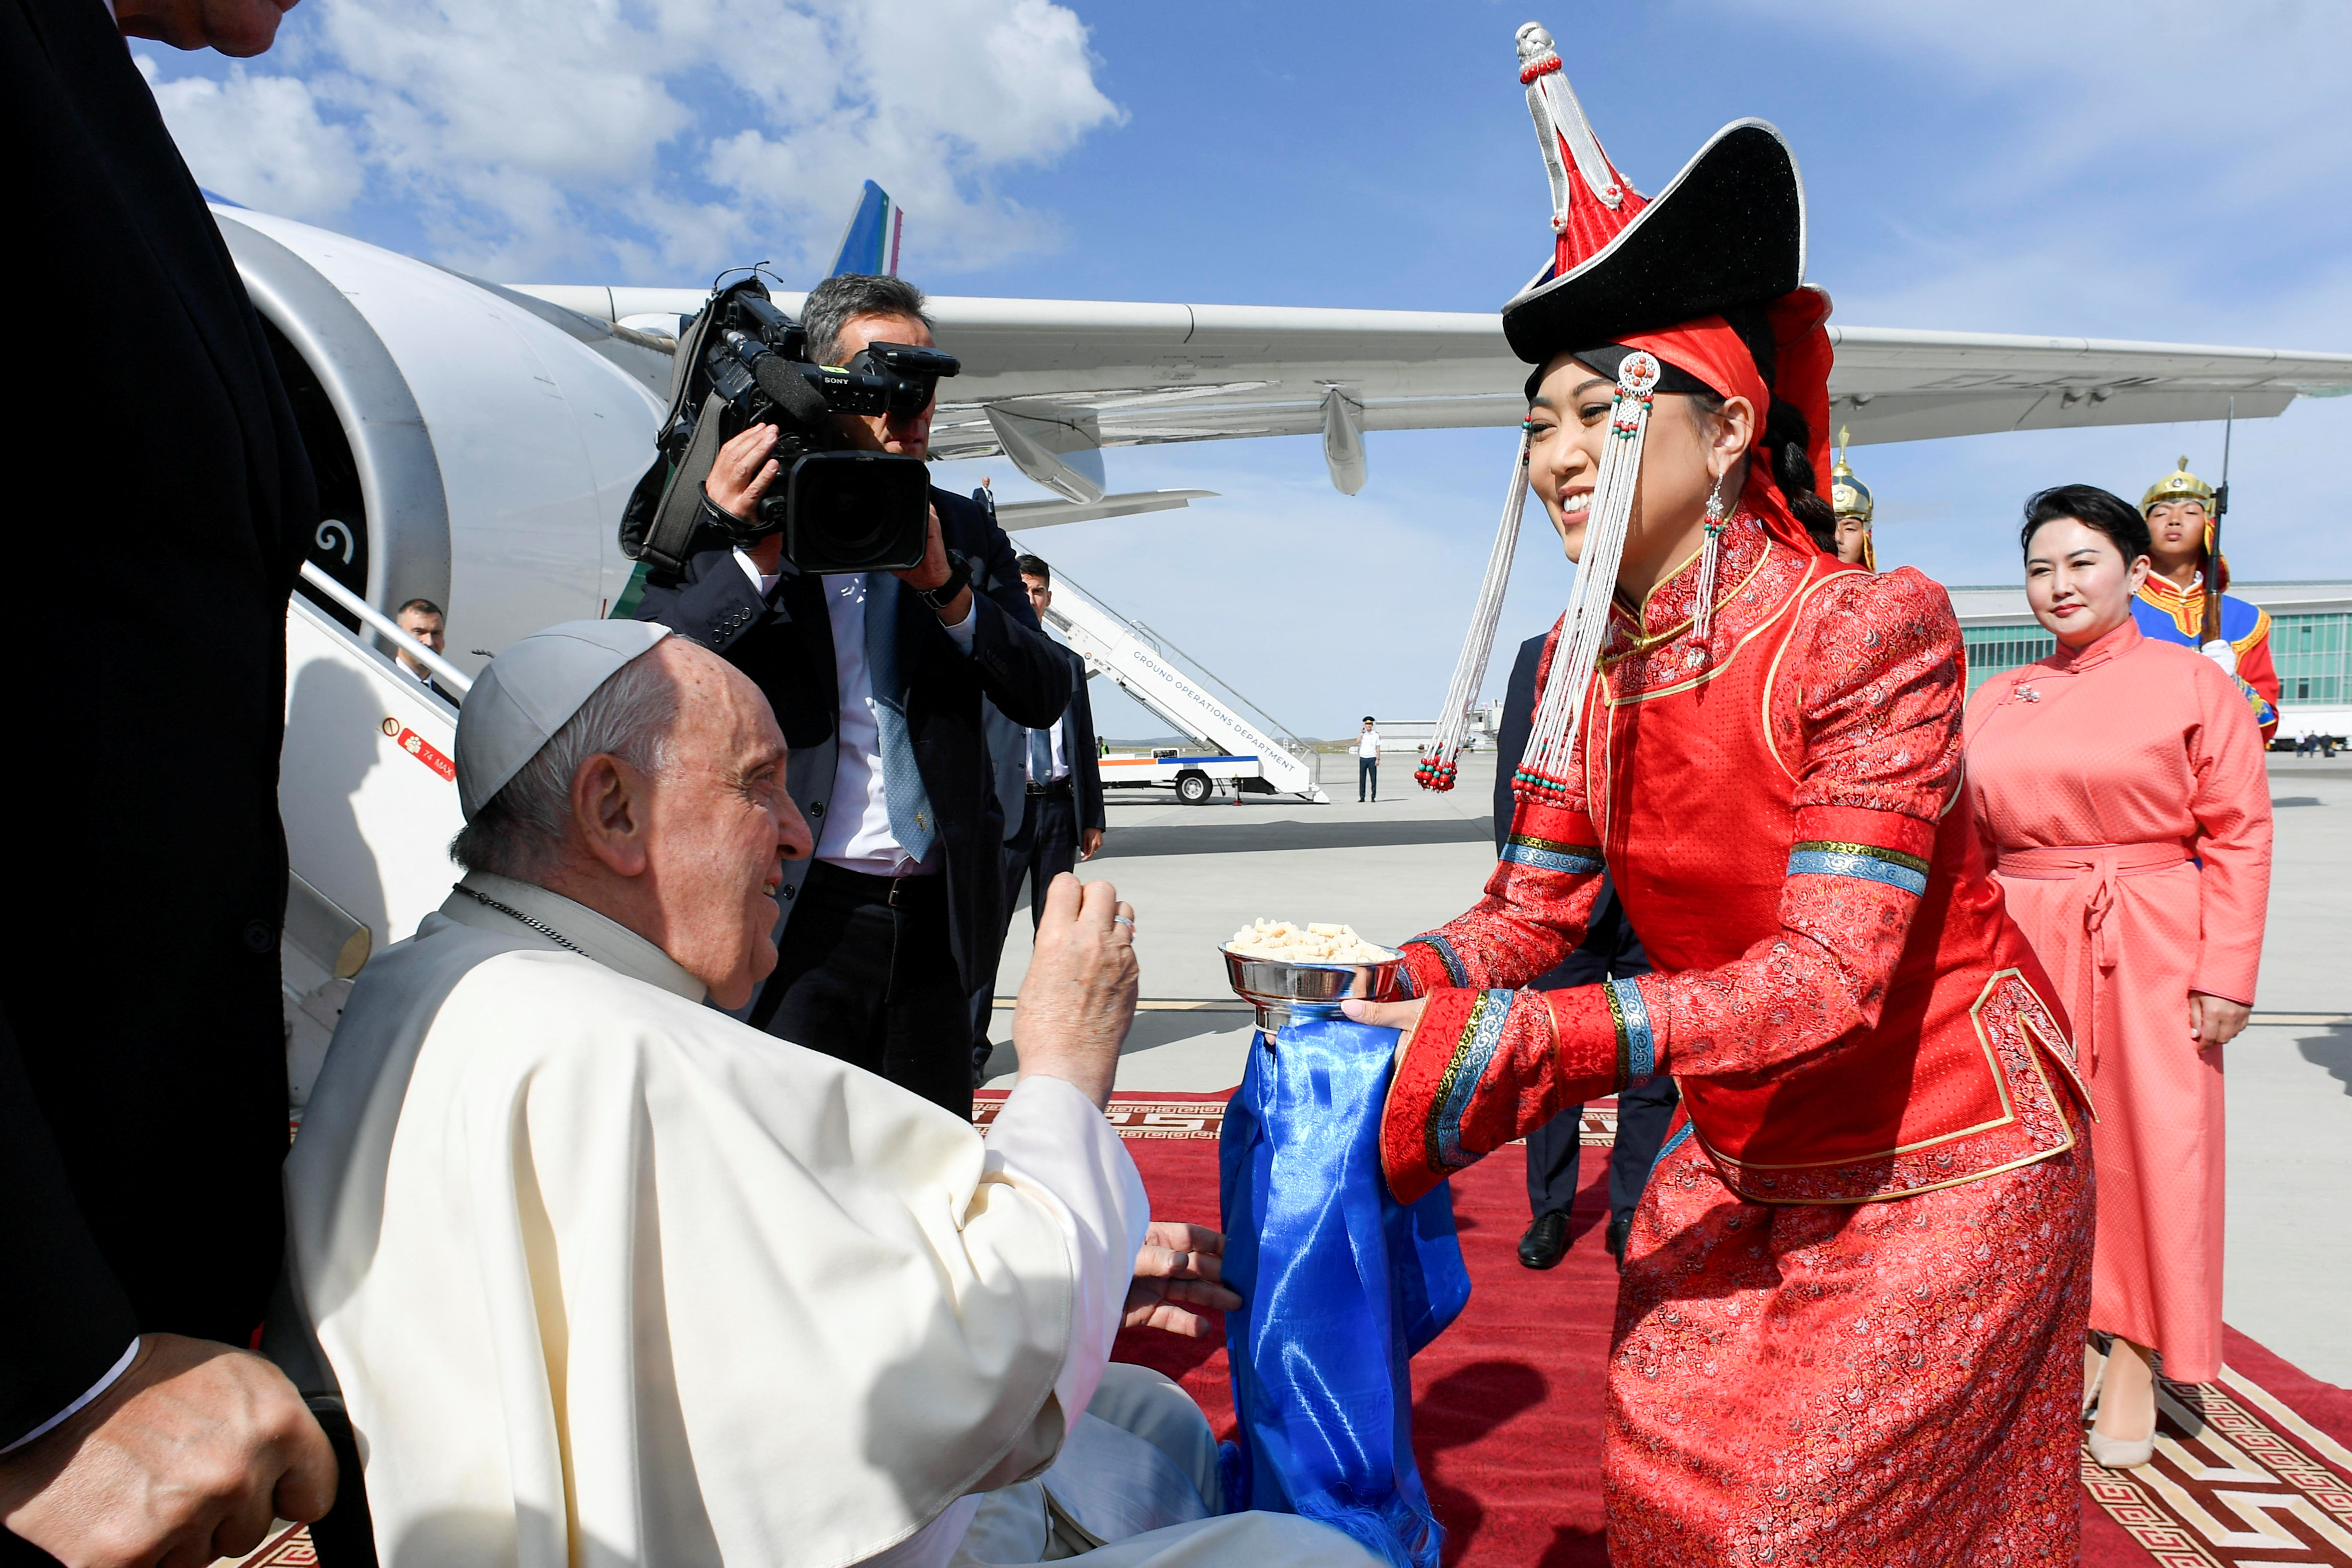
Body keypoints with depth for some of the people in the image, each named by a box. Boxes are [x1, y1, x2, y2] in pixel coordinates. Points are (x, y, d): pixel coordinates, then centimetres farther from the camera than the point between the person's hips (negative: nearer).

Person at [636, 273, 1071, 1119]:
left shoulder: (966, 533, 11)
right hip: (793, 921, -3)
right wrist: (755, 560, -20)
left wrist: (947, 587, -13)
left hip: (937, 922, 4)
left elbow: (1045, 694, 1)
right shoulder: (740, 517, 1)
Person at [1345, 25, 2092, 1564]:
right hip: (1741, 1165, 5)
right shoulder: (1581, 667, -5)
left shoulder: (1872, 630, -23)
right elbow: (1529, 914, -5)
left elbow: (1827, 977, -30)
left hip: (1941, 1161, -5)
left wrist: (1523, 1046, -40)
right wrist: (1370, 984, -24)